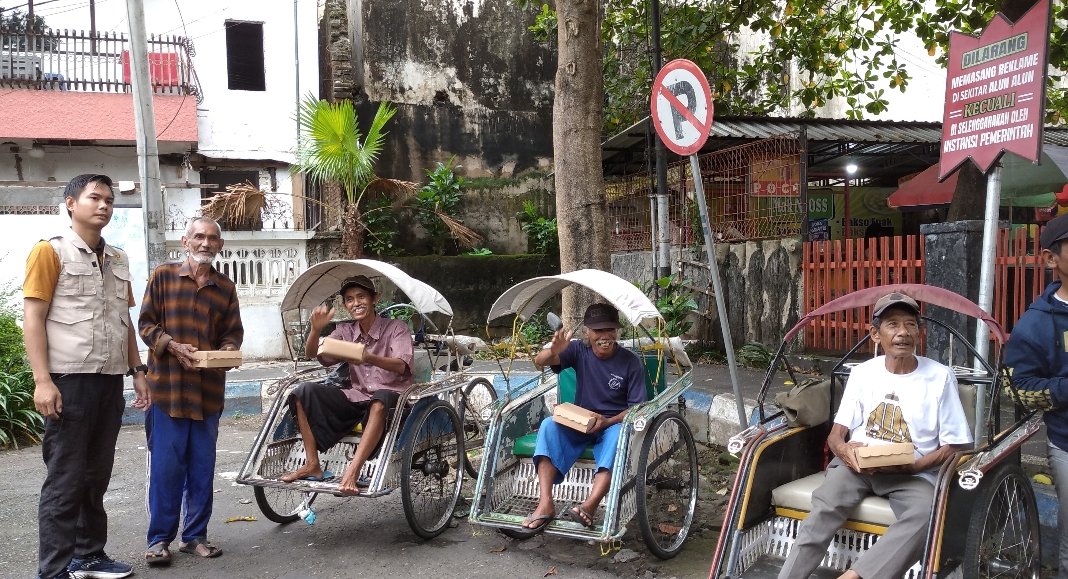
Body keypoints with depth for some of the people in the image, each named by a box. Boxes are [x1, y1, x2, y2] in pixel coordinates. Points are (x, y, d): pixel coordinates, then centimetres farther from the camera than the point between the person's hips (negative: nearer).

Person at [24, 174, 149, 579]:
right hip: (69, 381, -6)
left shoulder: (118, 259, 15)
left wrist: (137, 371, 15)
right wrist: (43, 381, -16)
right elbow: (33, 320, -9)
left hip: (110, 382, 6)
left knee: (96, 476, 13)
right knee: (64, 480, -1)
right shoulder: (50, 252, -4)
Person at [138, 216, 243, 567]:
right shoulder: (163, 276, 2)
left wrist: (227, 350, -10)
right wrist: (174, 346, -15)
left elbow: (234, 332, 11)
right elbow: (146, 324, 0)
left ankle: (195, 535, 19)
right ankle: (159, 539, 9)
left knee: (202, 465, 8)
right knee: (166, 465, -2)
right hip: (167, 384, -3)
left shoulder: (225, 288, 10)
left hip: (208, 388, 3)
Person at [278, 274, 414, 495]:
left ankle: (352, 472, -45)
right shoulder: (345, 332, 12)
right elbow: (312, 354, 3)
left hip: (390, 397, -5)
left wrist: (370, 358, -39)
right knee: (304, 391, -13)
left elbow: (401, 366, -20)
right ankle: (312, 465, -15)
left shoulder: (396, 328, -3)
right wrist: (316, 330, -19)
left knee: (380, 400, -40)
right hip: (355, 397, 5)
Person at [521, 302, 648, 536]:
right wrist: (553, 351, -39)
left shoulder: (631, 361, -8)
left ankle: (589, 506, -51)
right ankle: (545, 505, -38)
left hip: (614, 423, -2)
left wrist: (607, 421, -25)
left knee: (617, 434, -37)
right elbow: (539, 361, -14)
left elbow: (637, 408, -8)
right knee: (549, 425, -28)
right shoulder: (579, 350, -2)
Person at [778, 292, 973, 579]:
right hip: (856, 465, 1)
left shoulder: (940, 377, 0)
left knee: (926, 515, -36)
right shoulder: (862, 373, 8)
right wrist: (845, 450, -15)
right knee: (826, 504, -32)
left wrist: (911, 466, -16)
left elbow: (953, 446, 2)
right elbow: (836, 435, 10)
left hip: (913, 474, -1)